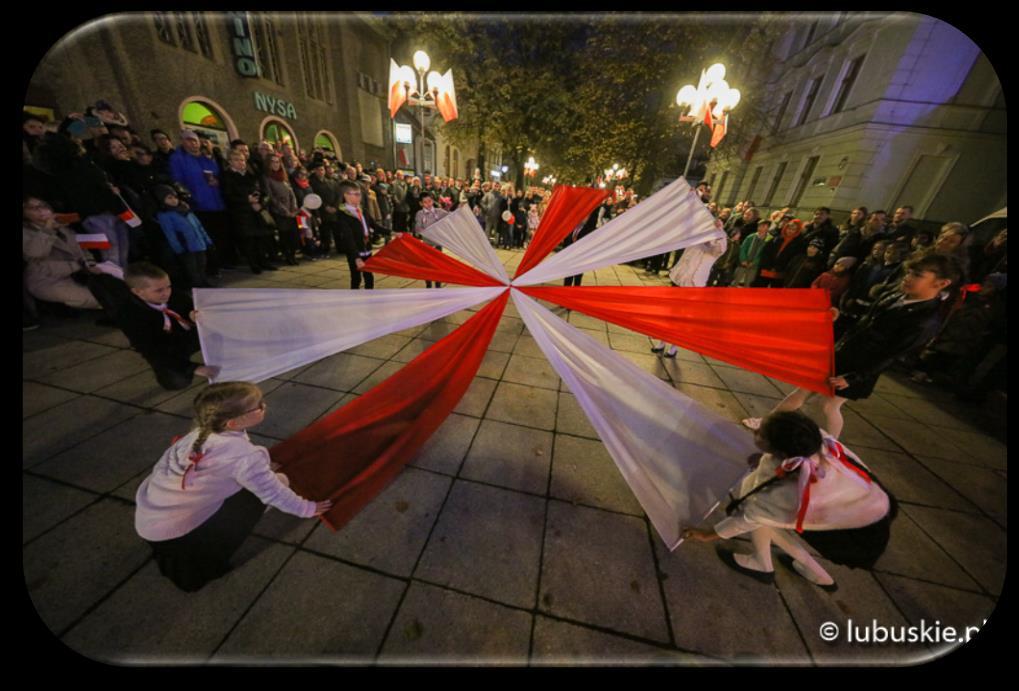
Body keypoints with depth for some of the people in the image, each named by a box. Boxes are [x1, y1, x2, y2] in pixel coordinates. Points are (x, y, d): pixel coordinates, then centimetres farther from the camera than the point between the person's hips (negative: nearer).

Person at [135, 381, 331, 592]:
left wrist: (261, 470, 22)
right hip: (175, 534, -7)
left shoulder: (201, 433, -6)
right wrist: (307, 509, 3)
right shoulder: (244, 455, -26)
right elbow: (274, 493, -12)